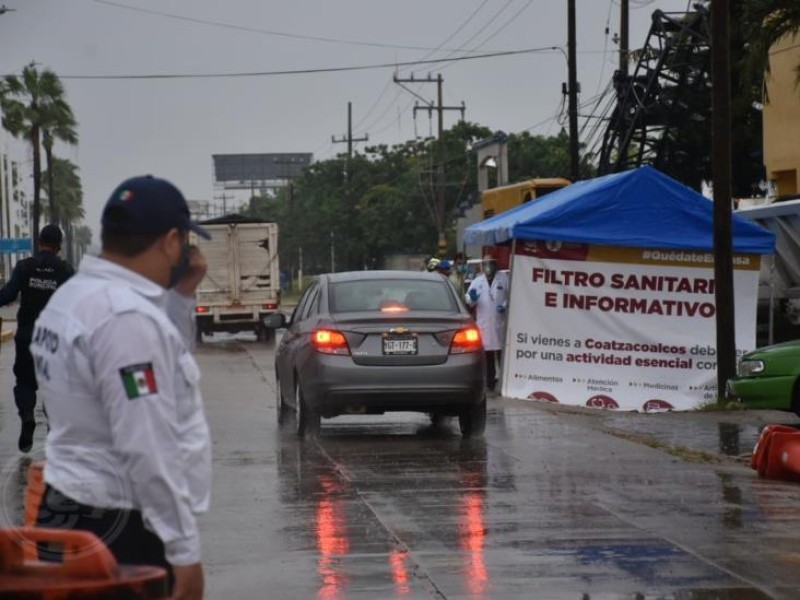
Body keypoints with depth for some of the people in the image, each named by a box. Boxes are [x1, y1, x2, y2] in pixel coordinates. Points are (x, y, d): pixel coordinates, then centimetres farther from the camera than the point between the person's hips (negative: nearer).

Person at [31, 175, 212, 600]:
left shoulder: (77, 296, 10)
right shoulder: (127, 317, -21)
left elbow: (162, 367, 24)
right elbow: (148, 448, -23)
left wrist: (179, 296, 11)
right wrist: (184, 549, -19)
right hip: (118, 529, -10)